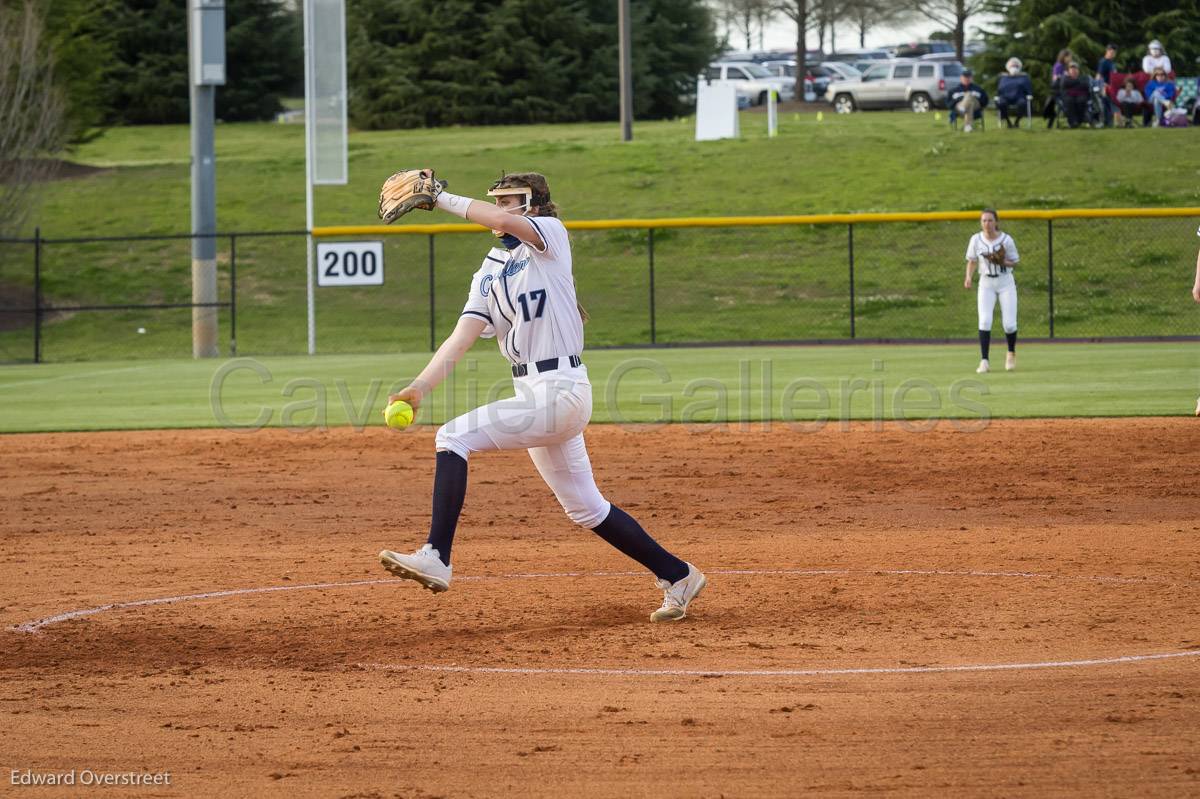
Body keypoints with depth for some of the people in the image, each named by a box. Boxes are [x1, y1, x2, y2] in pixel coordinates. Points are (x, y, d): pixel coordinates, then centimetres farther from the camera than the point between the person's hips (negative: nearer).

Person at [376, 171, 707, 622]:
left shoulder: (551, 234, -3)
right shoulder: (489, 272, 15)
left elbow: (502, 221, -25)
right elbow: (462, 336, 3)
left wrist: (441, 198, -13)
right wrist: (419, 388, -11)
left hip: (560, 391, -9)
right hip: (533, 395, 9)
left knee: (454, 437, -18)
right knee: (585, 508, 15)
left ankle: (436, 559, -24)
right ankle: (678, 577, 26)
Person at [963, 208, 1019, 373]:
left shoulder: (1006, 240, -10)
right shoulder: (976, 239, -5)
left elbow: (1015, 262, -1)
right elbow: (972, 260, 5)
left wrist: (1003, 262, -23)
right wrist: (968, 277, -12)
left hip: (1005, 282, -1)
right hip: (986, 284, 1)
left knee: (1009, 324, -5)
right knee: (984, 321, -17)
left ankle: (1011, 353, 25)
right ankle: (984, 361, -16)